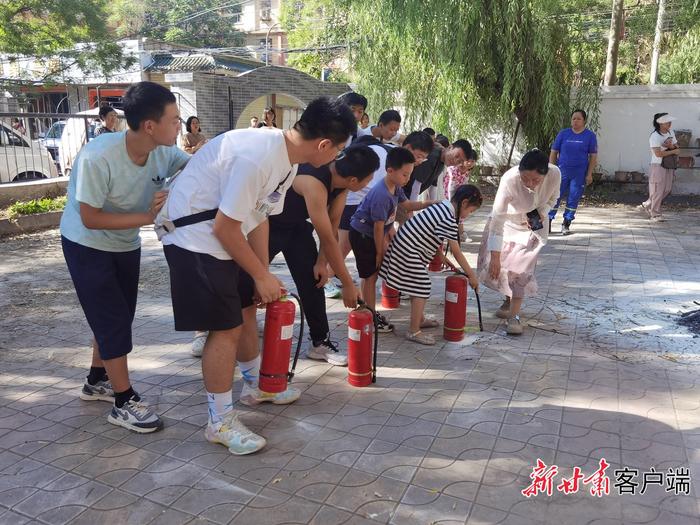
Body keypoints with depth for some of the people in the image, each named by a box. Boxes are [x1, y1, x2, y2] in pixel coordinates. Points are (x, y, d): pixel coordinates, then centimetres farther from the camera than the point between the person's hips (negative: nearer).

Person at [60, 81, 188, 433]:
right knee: (112, 320, -4)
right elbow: (90, 219, -26)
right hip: (86, 246, -6)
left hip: (126, 244, 7)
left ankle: (97, 381, 37)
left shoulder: (165, 152, -17)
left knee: (117, 316, 16)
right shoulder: (97, 157, -33)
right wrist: (147, 216, -30)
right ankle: (124, 402, 10)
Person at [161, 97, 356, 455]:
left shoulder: (287, 159, 2)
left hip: (223, 237, 10)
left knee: (245, 307, 19)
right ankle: (220, 422, 9)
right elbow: (224, 227, -24)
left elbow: (258, 217, 9)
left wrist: (265, 274, 7)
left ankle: (256, 384, 40)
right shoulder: (256, 156, -30)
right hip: (196, 238, -10)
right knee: (226, 328, -7)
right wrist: (261, 275, -13)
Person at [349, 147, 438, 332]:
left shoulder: (396, 188, -2)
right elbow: (378, 227, -25)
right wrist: (380, 252, -16)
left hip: (372, 234, 9)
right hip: (362, 235, -9)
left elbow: (407, 205, 15)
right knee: (370, 276, -3)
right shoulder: (381, 195, -30)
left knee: (373, 274, 14)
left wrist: (427, 204, 2)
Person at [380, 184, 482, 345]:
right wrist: (472, 275, -9)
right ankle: (414, 331, 3)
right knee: (421, 289, -4)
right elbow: (457, 252, -16)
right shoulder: (449, 219, -20)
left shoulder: (442, 206, 9)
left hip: (405, 244, 10)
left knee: (416, 287, 21)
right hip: (410, 251, -10)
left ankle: (419, 319, 36)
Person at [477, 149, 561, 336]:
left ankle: (514, 316, -3)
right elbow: (497, 219, -36)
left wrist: (540, 214, -23)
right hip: (507, 220, 0)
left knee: (521, 267, -10)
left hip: (533, 224, 0)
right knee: (496, 264, 4)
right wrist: (495, 257, -36)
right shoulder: (509, 179, -38)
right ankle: (509, 300, 30)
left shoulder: (555, 174, -30)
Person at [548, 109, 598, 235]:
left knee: (573, 199, 4)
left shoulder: (590, 136, 3)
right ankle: (547, 222, 2)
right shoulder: (563, 133, 5)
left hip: (579, 174, 0)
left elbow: (593, 156, 3)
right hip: (562, 171, 0)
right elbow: (553, 152, 6)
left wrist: (589, 174, -4)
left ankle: (566, 224, 14)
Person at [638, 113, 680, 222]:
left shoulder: (671, 132, 9)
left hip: (669, 167, 8)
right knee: (657, 191, -3)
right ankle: (655, 214, 7)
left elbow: (677, 147, 9)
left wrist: (671, 146, -13)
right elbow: (658, 153, -21)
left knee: (667, 190, 10)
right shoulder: (654, 136, -14)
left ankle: (646, 206, 24)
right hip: (658, 166, -8)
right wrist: (673, 151, -12)